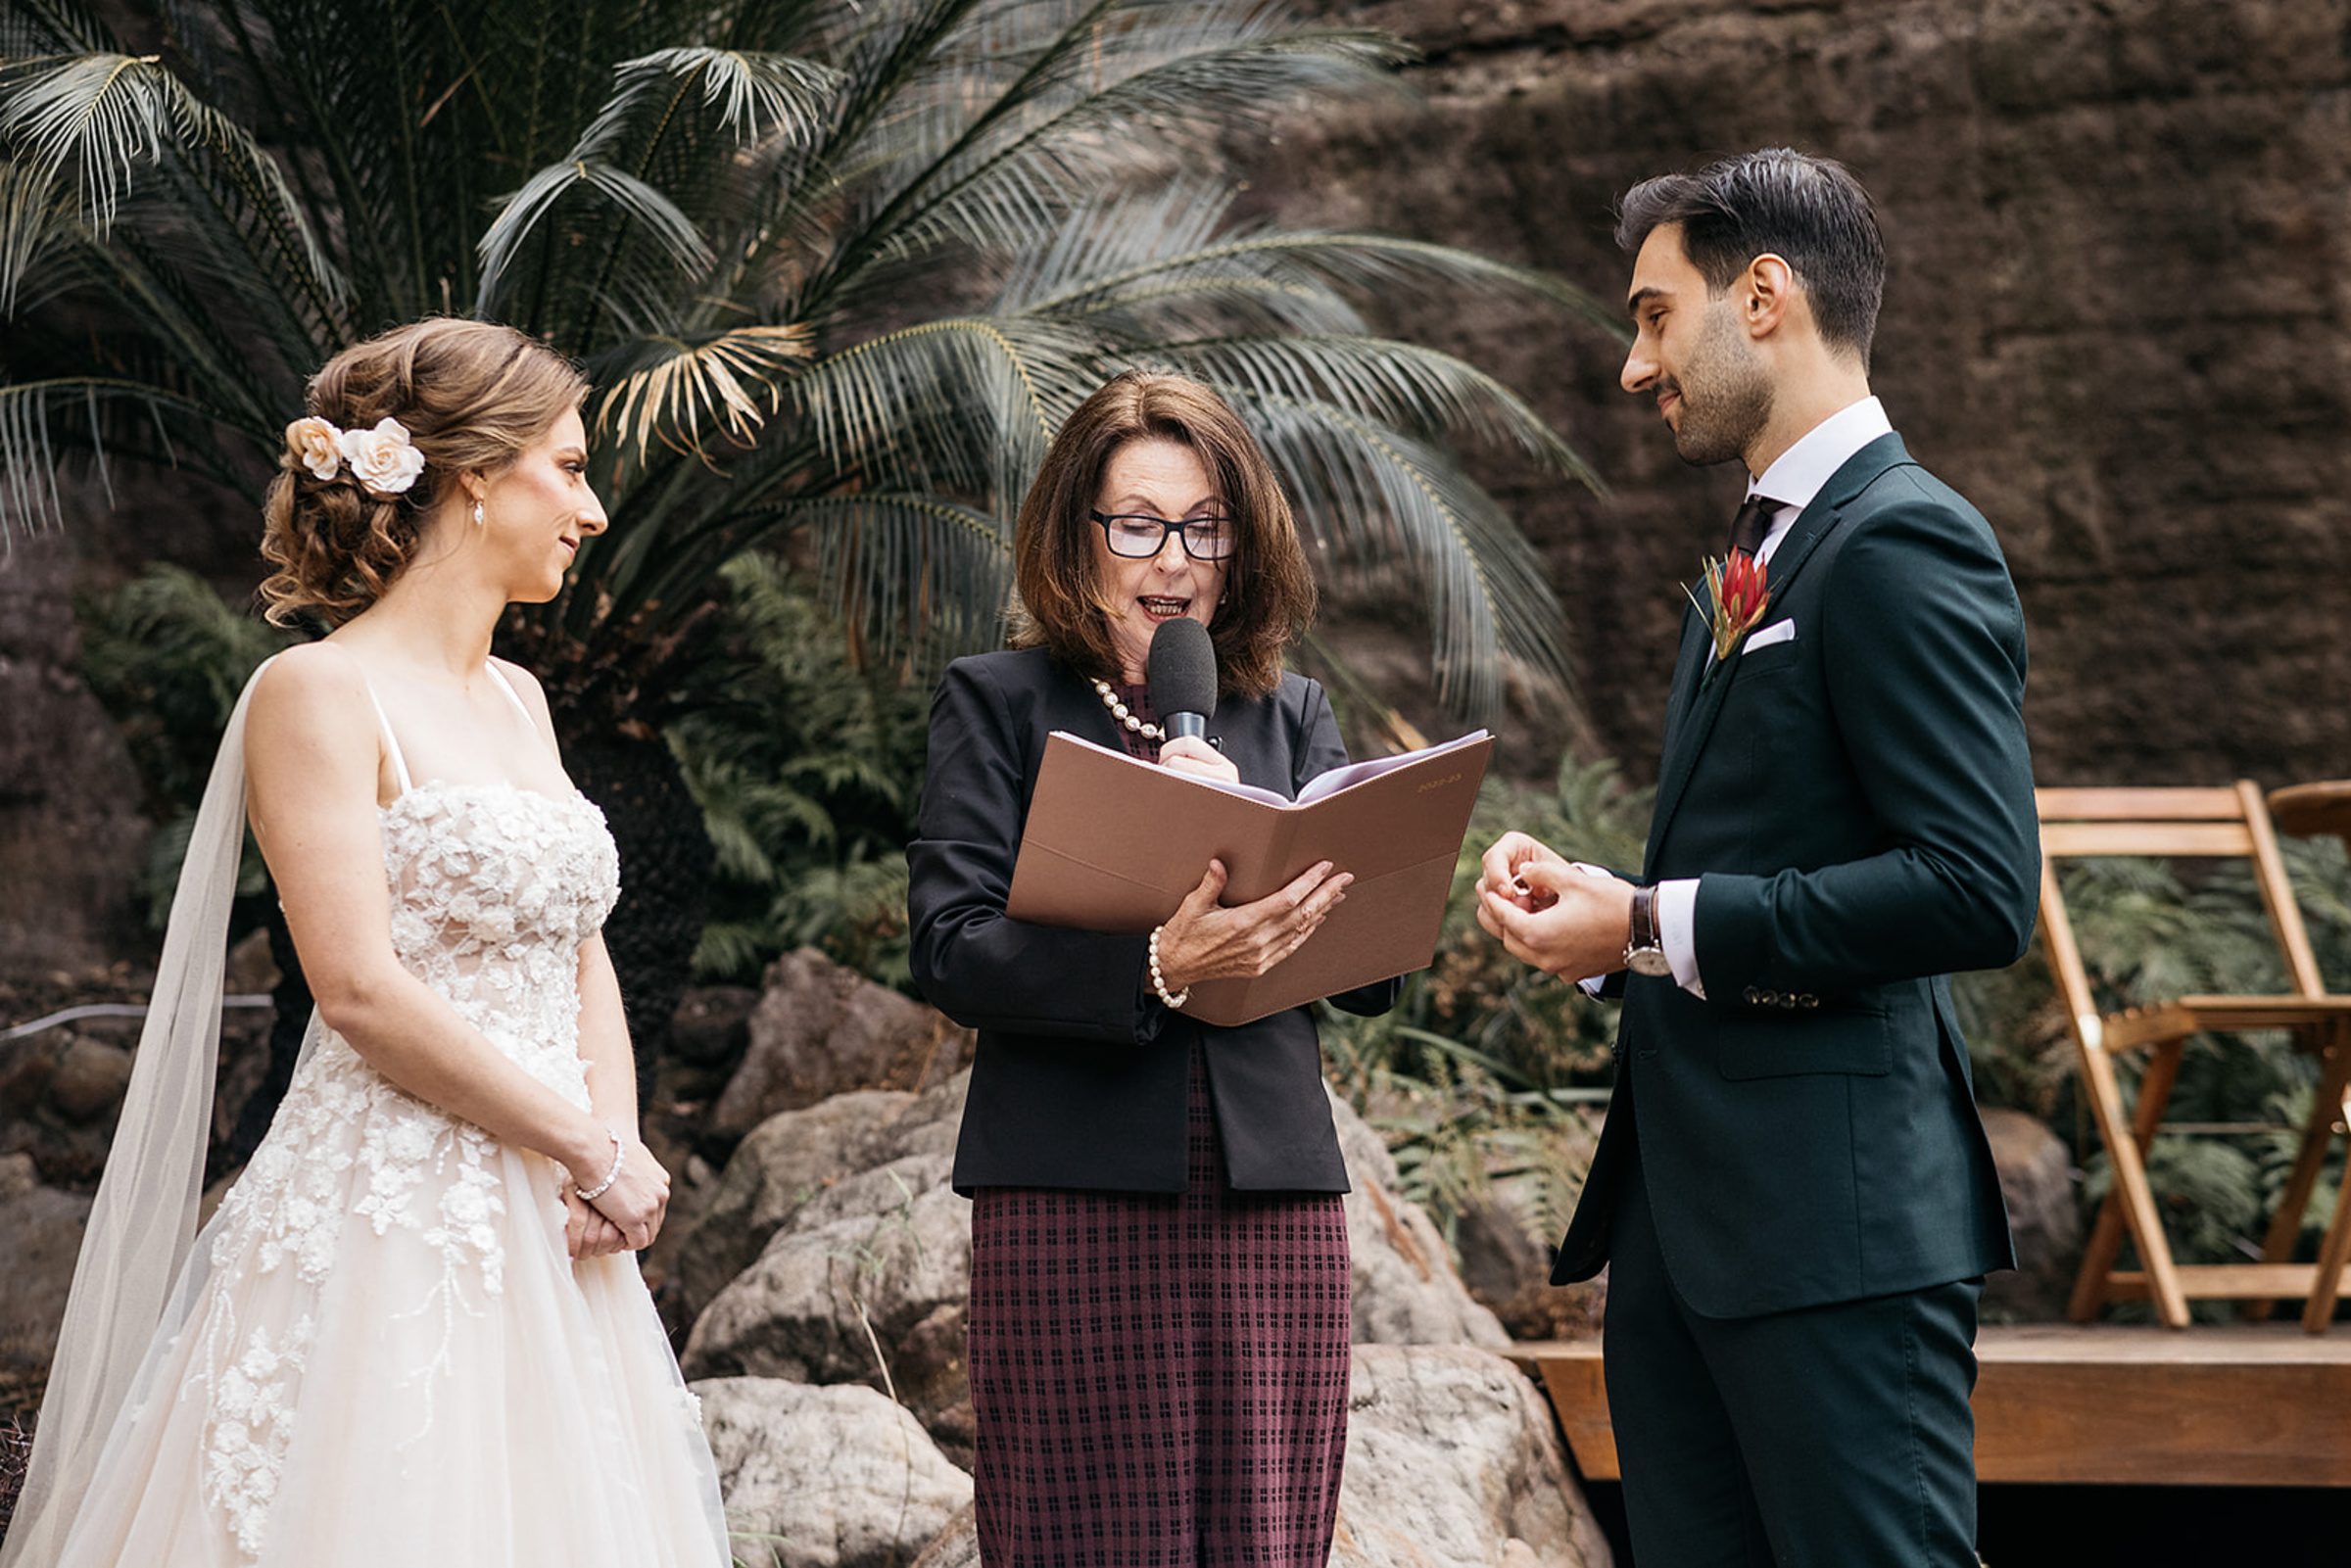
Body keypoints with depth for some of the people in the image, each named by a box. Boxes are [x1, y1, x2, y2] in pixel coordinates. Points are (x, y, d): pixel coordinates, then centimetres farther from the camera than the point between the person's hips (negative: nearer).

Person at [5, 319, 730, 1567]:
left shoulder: (516, 699, 16)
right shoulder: (320, 692, -9)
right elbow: (362, 992, -16)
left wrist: (617, 1139, -3)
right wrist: (593, 1151, -12)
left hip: (543, 1233, 8)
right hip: (385, 1222, -8)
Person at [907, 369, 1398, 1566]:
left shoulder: (1291, 718, 16)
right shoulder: (997, 702, 7)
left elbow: (1373, 972, 8)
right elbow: (950, 948, -7)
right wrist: (1156, 970, -22)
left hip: (1272, 1198, 3)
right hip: (1071, 1204, -3)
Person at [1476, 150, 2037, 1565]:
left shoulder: (1906, 543, -11)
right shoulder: (1755, 559, 21)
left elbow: (1979, 891, -21)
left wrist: (1655, 926, -16)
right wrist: (1595, 903, 6)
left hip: (1837, 1222, -10)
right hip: (1684, 1209, 10)